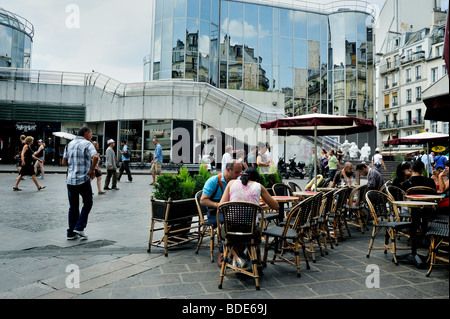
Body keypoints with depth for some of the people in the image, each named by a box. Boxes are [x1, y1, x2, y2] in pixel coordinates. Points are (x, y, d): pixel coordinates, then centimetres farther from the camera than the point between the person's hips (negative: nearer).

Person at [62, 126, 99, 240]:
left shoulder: (70, 144, 13)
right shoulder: (87, 144, -8)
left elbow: (64, 162, 14)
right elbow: (95, 157, -26)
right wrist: (92, 170, -15)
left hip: (70, 179, 6)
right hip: (83, 179, -6)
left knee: (73, 206, 13)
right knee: (88, 202, 12)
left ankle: (71, 233, 17)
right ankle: (79, 227, 5)